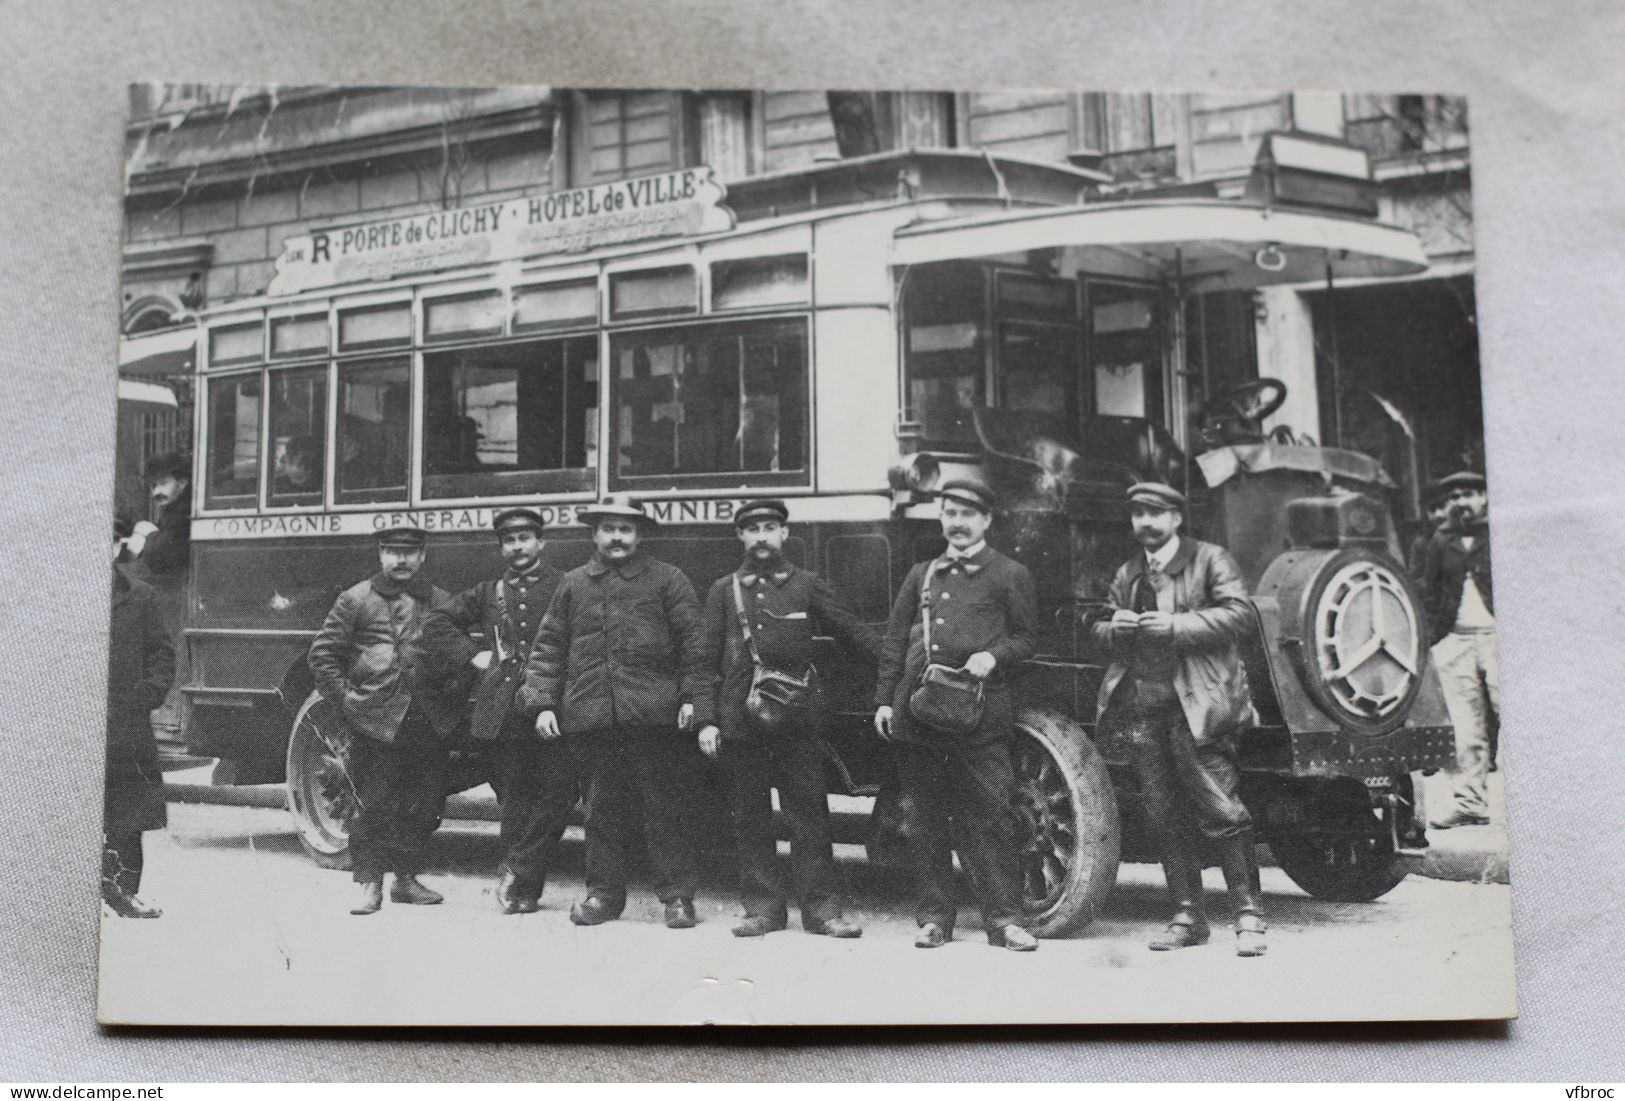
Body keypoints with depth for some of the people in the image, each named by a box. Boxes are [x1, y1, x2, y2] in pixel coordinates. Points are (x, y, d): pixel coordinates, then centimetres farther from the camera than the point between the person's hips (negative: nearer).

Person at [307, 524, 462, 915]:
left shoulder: (441, 602, 10)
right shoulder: (357, 599, 2)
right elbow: (321, 653, 4)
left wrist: (450, 703, 6)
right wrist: (344, 697, -4)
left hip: (428, 721, 3)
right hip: (374, 721, -3)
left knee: (423, 805, 8)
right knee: (374, 805, -1)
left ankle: (406, 878, 22)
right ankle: (370, 883, 9)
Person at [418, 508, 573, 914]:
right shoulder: (488, 592, 16)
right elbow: (436, 623, 21)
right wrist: (472, 657, 9)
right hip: (502, 710, 3)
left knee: (559, 789, -9)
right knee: (514, 799, 5)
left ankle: (516, 873, 2)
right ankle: (523, 889, 12)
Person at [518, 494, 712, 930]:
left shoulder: (666, 579, 5)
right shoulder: (572, 585, 14)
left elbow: (693, 642, 1)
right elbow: (548, 647, 14)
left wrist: (693, 698, -7)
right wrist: (542, 702, 5)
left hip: (654, 714, -3)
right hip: (592, 714, 3)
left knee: (666, 806, 1)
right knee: (604, 808, 10)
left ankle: (678, 896, 8)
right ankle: (604, 892, 21)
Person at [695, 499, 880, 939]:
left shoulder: (807, 585, 8)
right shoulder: (723, 591, 10)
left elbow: (855, 632, 6)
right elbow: (707, 661, 10)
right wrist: (706, 720, 3)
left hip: (798, 718, -1)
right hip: (740, 718, 1)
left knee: (809, 813, -1)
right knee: (750, 818, 5)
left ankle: (820, 908, 4)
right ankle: (763, 907, 14)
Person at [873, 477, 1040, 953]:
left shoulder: (1010, 575, 8)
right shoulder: (921, 575, 18)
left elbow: (1027, 639, 7)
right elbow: (895, 642, 18)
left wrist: (993, 656, -13)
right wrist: (884, 701, 10)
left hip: (979, 714, -4)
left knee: (990, 816, -6)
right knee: (923, 819, 7)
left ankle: (1004, 918, 2)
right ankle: (934, 918, 16)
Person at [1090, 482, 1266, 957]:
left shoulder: (1211, 560, 3)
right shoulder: (1126, 575, 20)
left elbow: (1238, 613, -10)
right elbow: (1099, 632, 21)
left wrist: (1177, 625, -18)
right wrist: (1112, 628, -3)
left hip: (1194, 706, -6)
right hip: (1141, 710, 6)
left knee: (1222, 810, -9)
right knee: (1165, 818, 8)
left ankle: (1249, 914, -1)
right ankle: (1187, 916, 16)